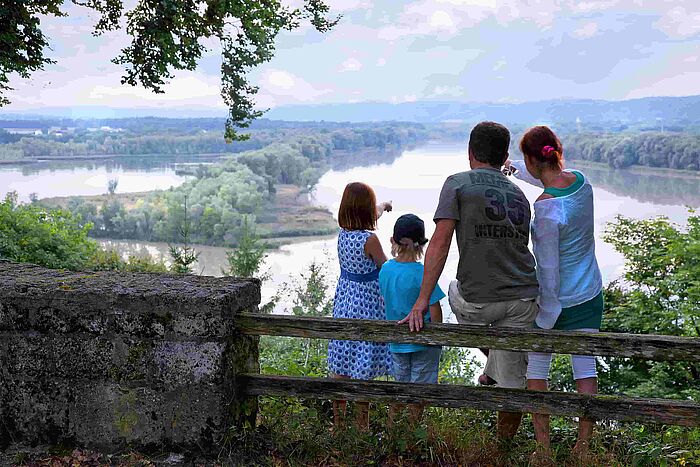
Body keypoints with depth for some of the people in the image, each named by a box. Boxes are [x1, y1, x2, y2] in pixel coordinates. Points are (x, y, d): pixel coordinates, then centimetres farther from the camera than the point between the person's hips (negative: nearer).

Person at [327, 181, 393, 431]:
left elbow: (367, 219, 21)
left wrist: (383, 206, 38)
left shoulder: (343, 233, -1)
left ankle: (338, 422, 21)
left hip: (344, 302, 7)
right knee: (364, 368, 3)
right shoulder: (369, 239, -21)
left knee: (340, 364, 12)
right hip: (367, 306, -6)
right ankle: (362, 424, 13)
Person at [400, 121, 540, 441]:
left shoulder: (458, 183, -3)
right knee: (511, 382, 16)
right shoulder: (519, 194, 13)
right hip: (524, 300, 3)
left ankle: (491, 369, 41)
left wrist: (421, 302, -10)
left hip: (478, 303, -3)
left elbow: (440, 243, -12)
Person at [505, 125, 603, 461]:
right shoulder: (580, 180, -6)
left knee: (536, 368, 12)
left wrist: (547, 315, -10)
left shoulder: (546, 209, -26)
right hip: (590, 294, 6)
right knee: (586, 369, 10)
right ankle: (583, 449, 20)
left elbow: (549, 268, -20)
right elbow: (552, 180, 20)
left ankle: (543, 447, 19)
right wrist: (515, 169, 35)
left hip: (556, 298, -6)